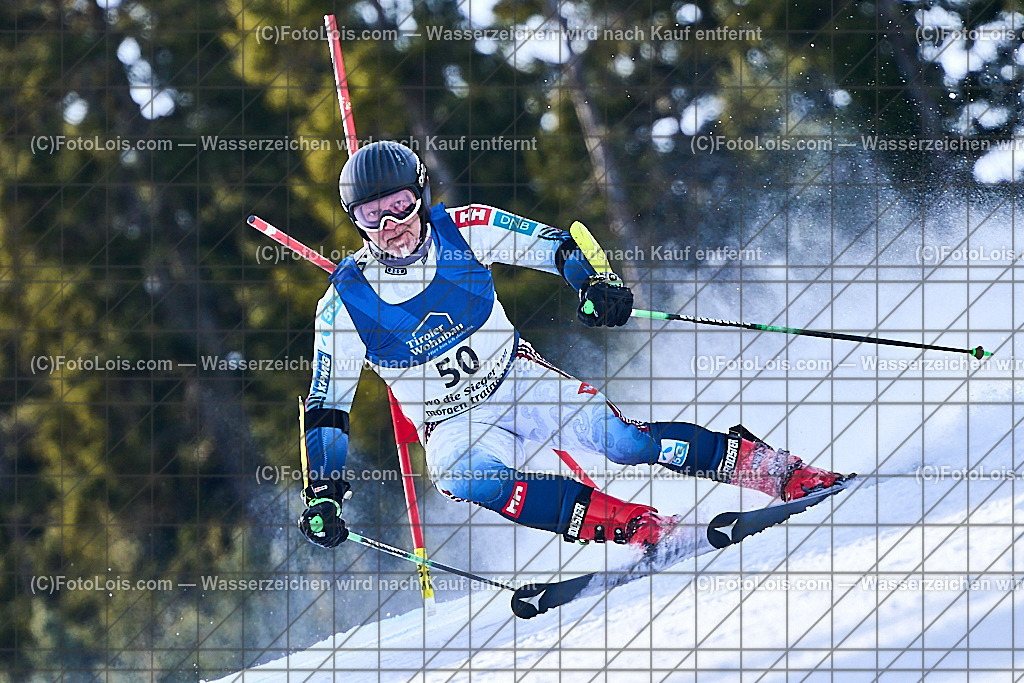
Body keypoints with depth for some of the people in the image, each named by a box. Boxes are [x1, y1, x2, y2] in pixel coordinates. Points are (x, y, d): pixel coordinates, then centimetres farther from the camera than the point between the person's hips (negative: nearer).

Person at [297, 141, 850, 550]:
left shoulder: (463, 231, -12)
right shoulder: (346, 301, -14)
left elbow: (552, 244, -2)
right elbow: (326, 407, -7)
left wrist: (593, 281, -23)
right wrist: (322, 494, -17)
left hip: (514, 378, 1)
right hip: (454, 423, -1)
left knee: (617, 438, -22)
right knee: (463, 475, -36)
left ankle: (778, 471, -8)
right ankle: (626, 524, -38)